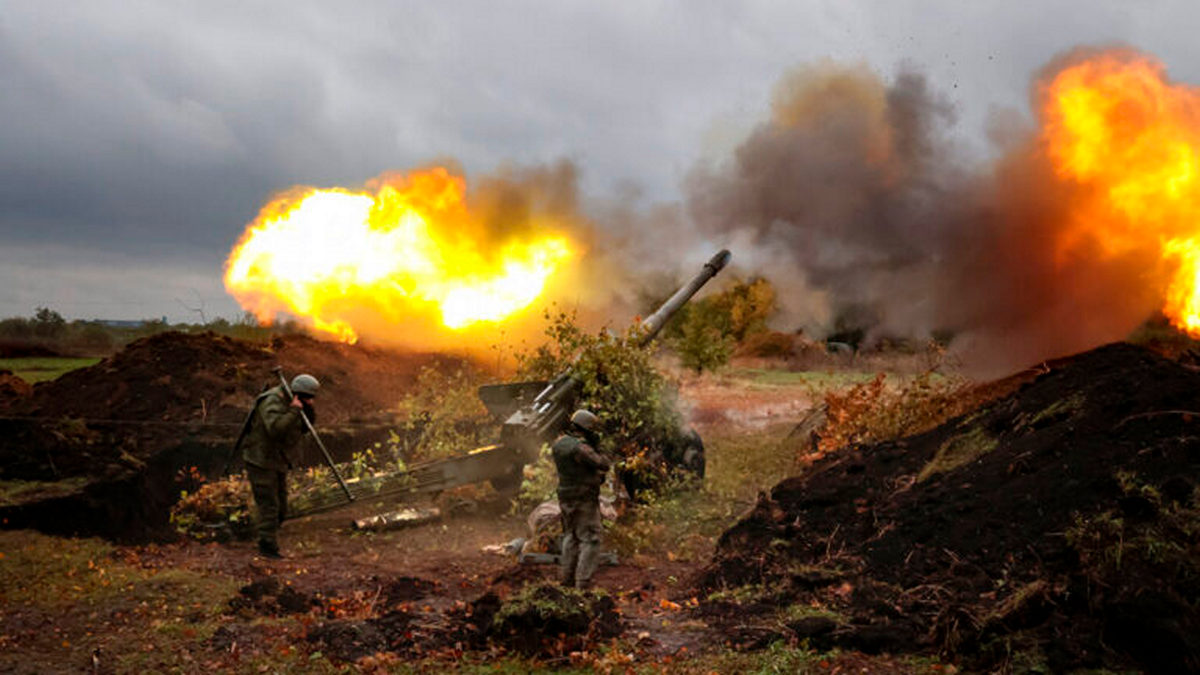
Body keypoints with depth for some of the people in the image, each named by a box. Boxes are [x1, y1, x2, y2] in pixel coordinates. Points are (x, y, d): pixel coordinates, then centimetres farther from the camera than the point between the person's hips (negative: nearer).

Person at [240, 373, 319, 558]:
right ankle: (268, 547, -3)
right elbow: (275, 428, -36)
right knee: (269, 506, -9)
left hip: (278, 460, 9)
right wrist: (293, 411, -31)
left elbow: (306, 428, 9)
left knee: (280, 508, 12)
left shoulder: (288, 402, 6)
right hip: (260, 461, -9)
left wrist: (308, 409, -7)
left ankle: (268, 542, 24)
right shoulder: (272, 402, -21)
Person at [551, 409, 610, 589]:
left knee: (570, 537, 21)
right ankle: (583, 584, -5)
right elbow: (603, 465, -19)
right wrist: (604, 459, 3)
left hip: (565, 498, 8)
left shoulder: (558, 444, 3)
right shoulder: (580, 448, -23)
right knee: (590, 541, -2)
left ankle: (566, 578, 26)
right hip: (585, 500, -8)